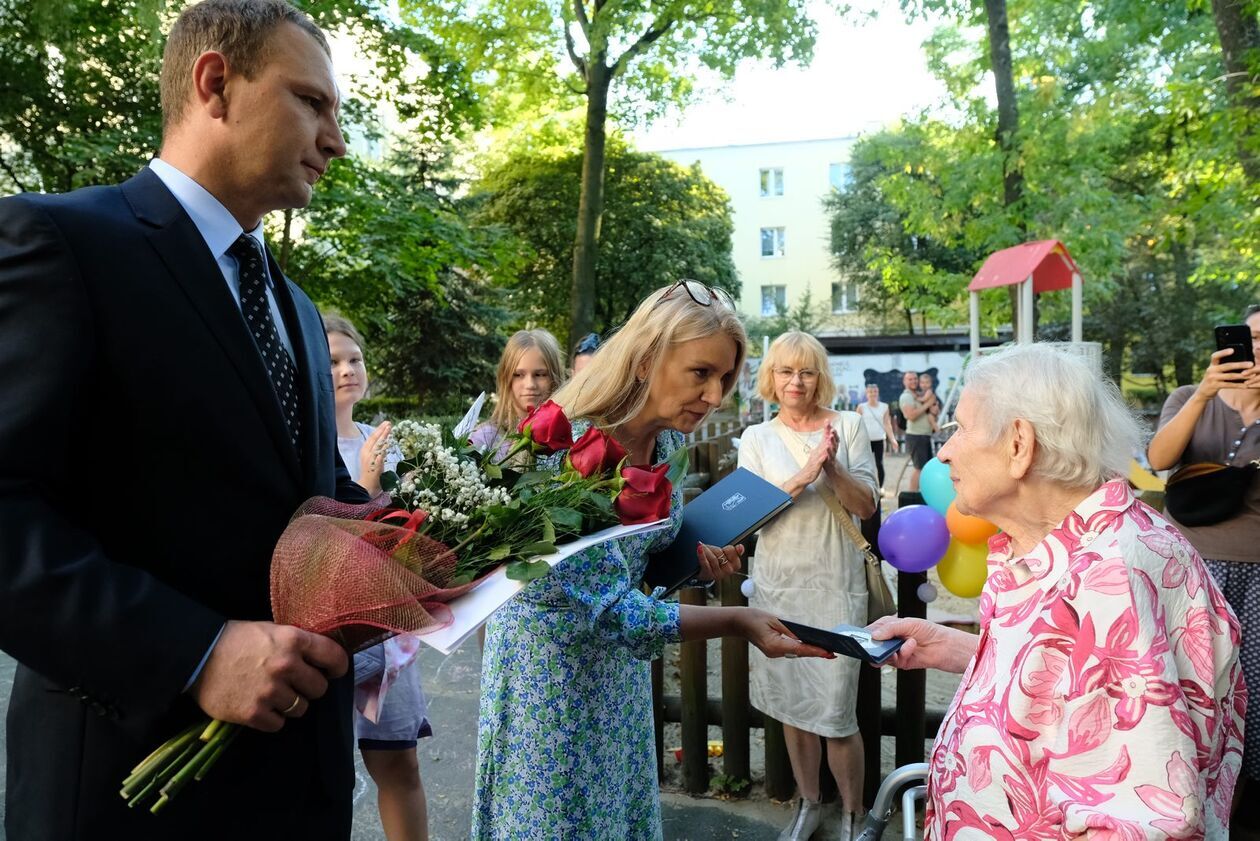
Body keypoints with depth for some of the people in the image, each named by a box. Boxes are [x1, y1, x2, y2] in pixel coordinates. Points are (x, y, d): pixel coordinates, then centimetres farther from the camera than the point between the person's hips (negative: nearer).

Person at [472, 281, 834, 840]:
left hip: (618, 657, 7)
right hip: (551, 657, -7)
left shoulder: (667, 442, -5)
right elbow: (609, 605, -30)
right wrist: (736, 622, -32)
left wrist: (698, 557, -10)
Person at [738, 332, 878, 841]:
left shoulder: (848, 426, 1)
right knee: (791, 704, 13)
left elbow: (866, 506, -2)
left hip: (835, 584, -2)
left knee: (835, 712, -3)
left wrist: (832, 468, -20)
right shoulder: (757, 438, 4)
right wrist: (804, 476, -20)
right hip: (778, 585, 2)